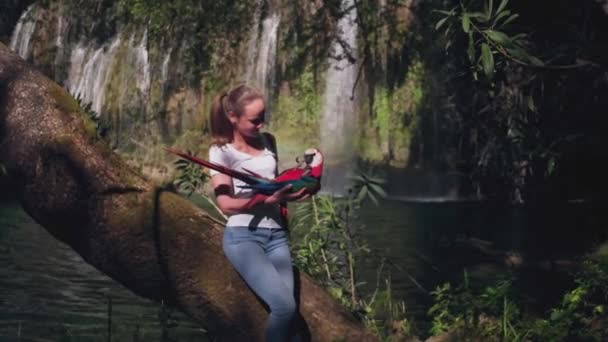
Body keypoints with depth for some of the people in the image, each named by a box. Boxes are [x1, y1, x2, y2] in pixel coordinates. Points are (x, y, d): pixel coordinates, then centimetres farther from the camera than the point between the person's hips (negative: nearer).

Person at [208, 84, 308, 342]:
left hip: (276, 235, 5)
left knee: (285, 307, -14)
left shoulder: (267, 141, 14)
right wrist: (269, 199, -22)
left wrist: (292, 189, 9)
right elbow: (226, 204, -11)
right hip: (242, 236, -5)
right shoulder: (221, 151, -2)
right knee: (284, 305, -24)